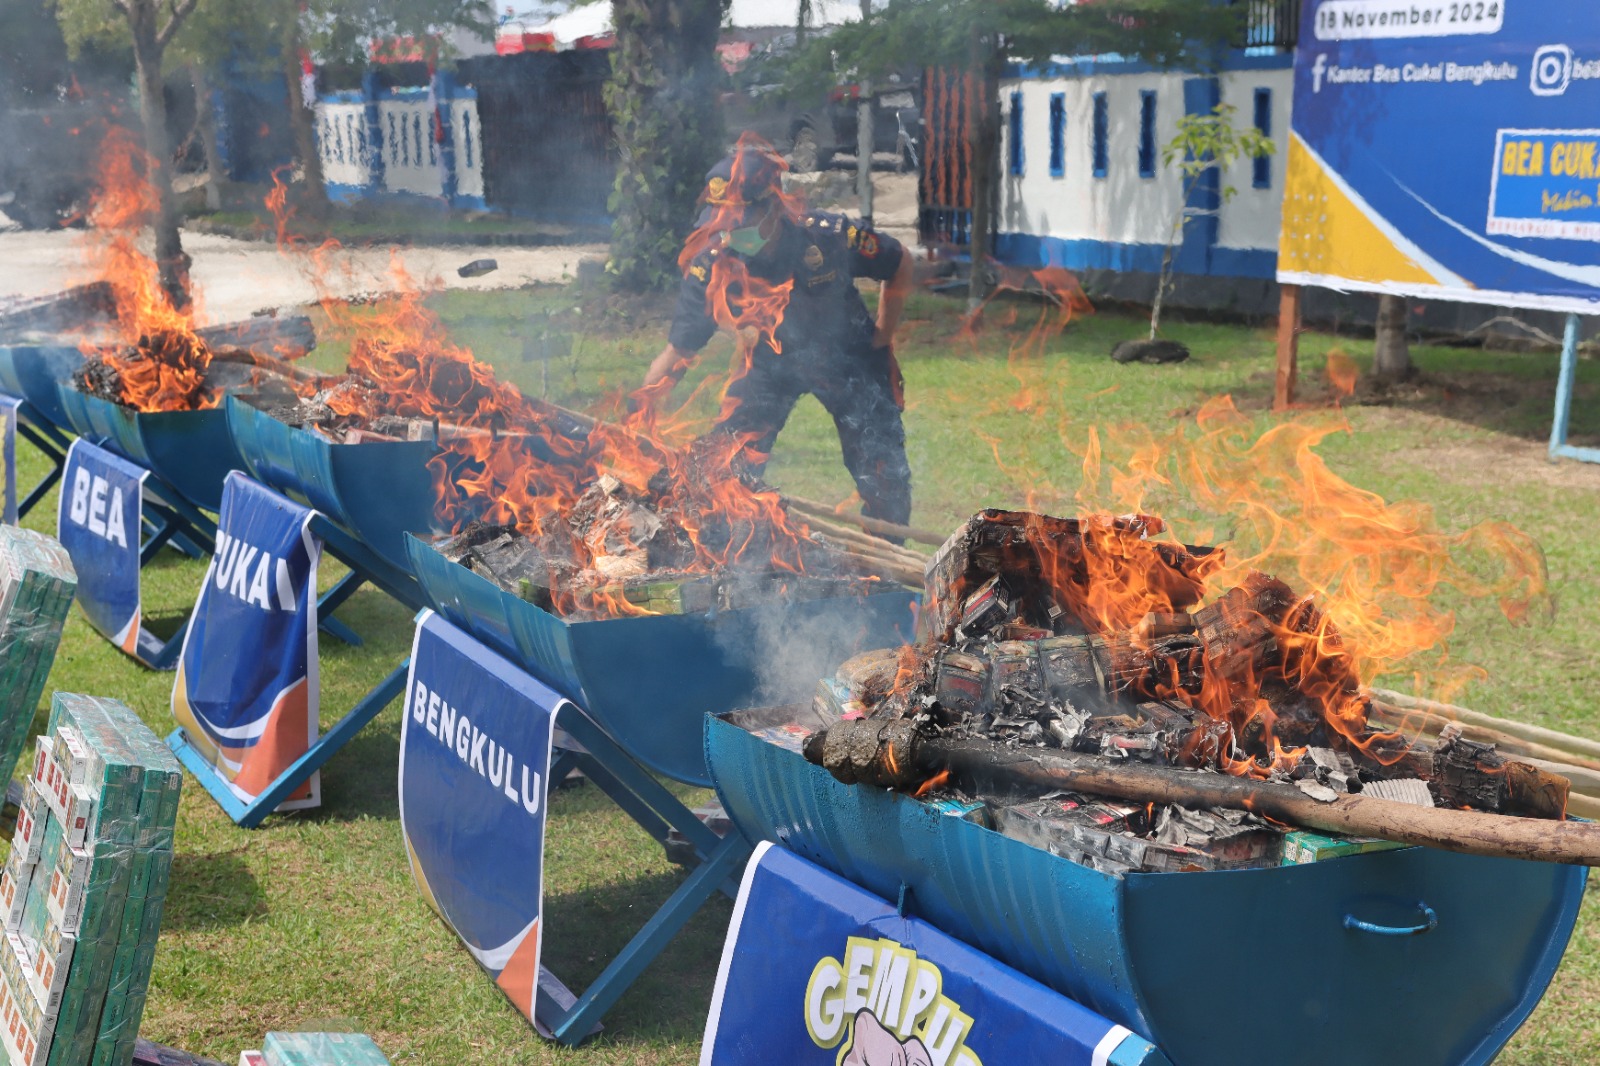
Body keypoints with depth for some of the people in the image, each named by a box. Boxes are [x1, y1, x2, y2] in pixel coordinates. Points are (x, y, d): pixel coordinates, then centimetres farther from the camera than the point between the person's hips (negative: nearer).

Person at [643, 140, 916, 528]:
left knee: (886, 482, -4)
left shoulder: (831, 237, -31)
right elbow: (676, 353, -18)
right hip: (770, 362, 1)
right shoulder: (711, 267, -27)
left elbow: (900, 265, -9)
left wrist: (882, 338, -4)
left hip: (849, 357, -1)